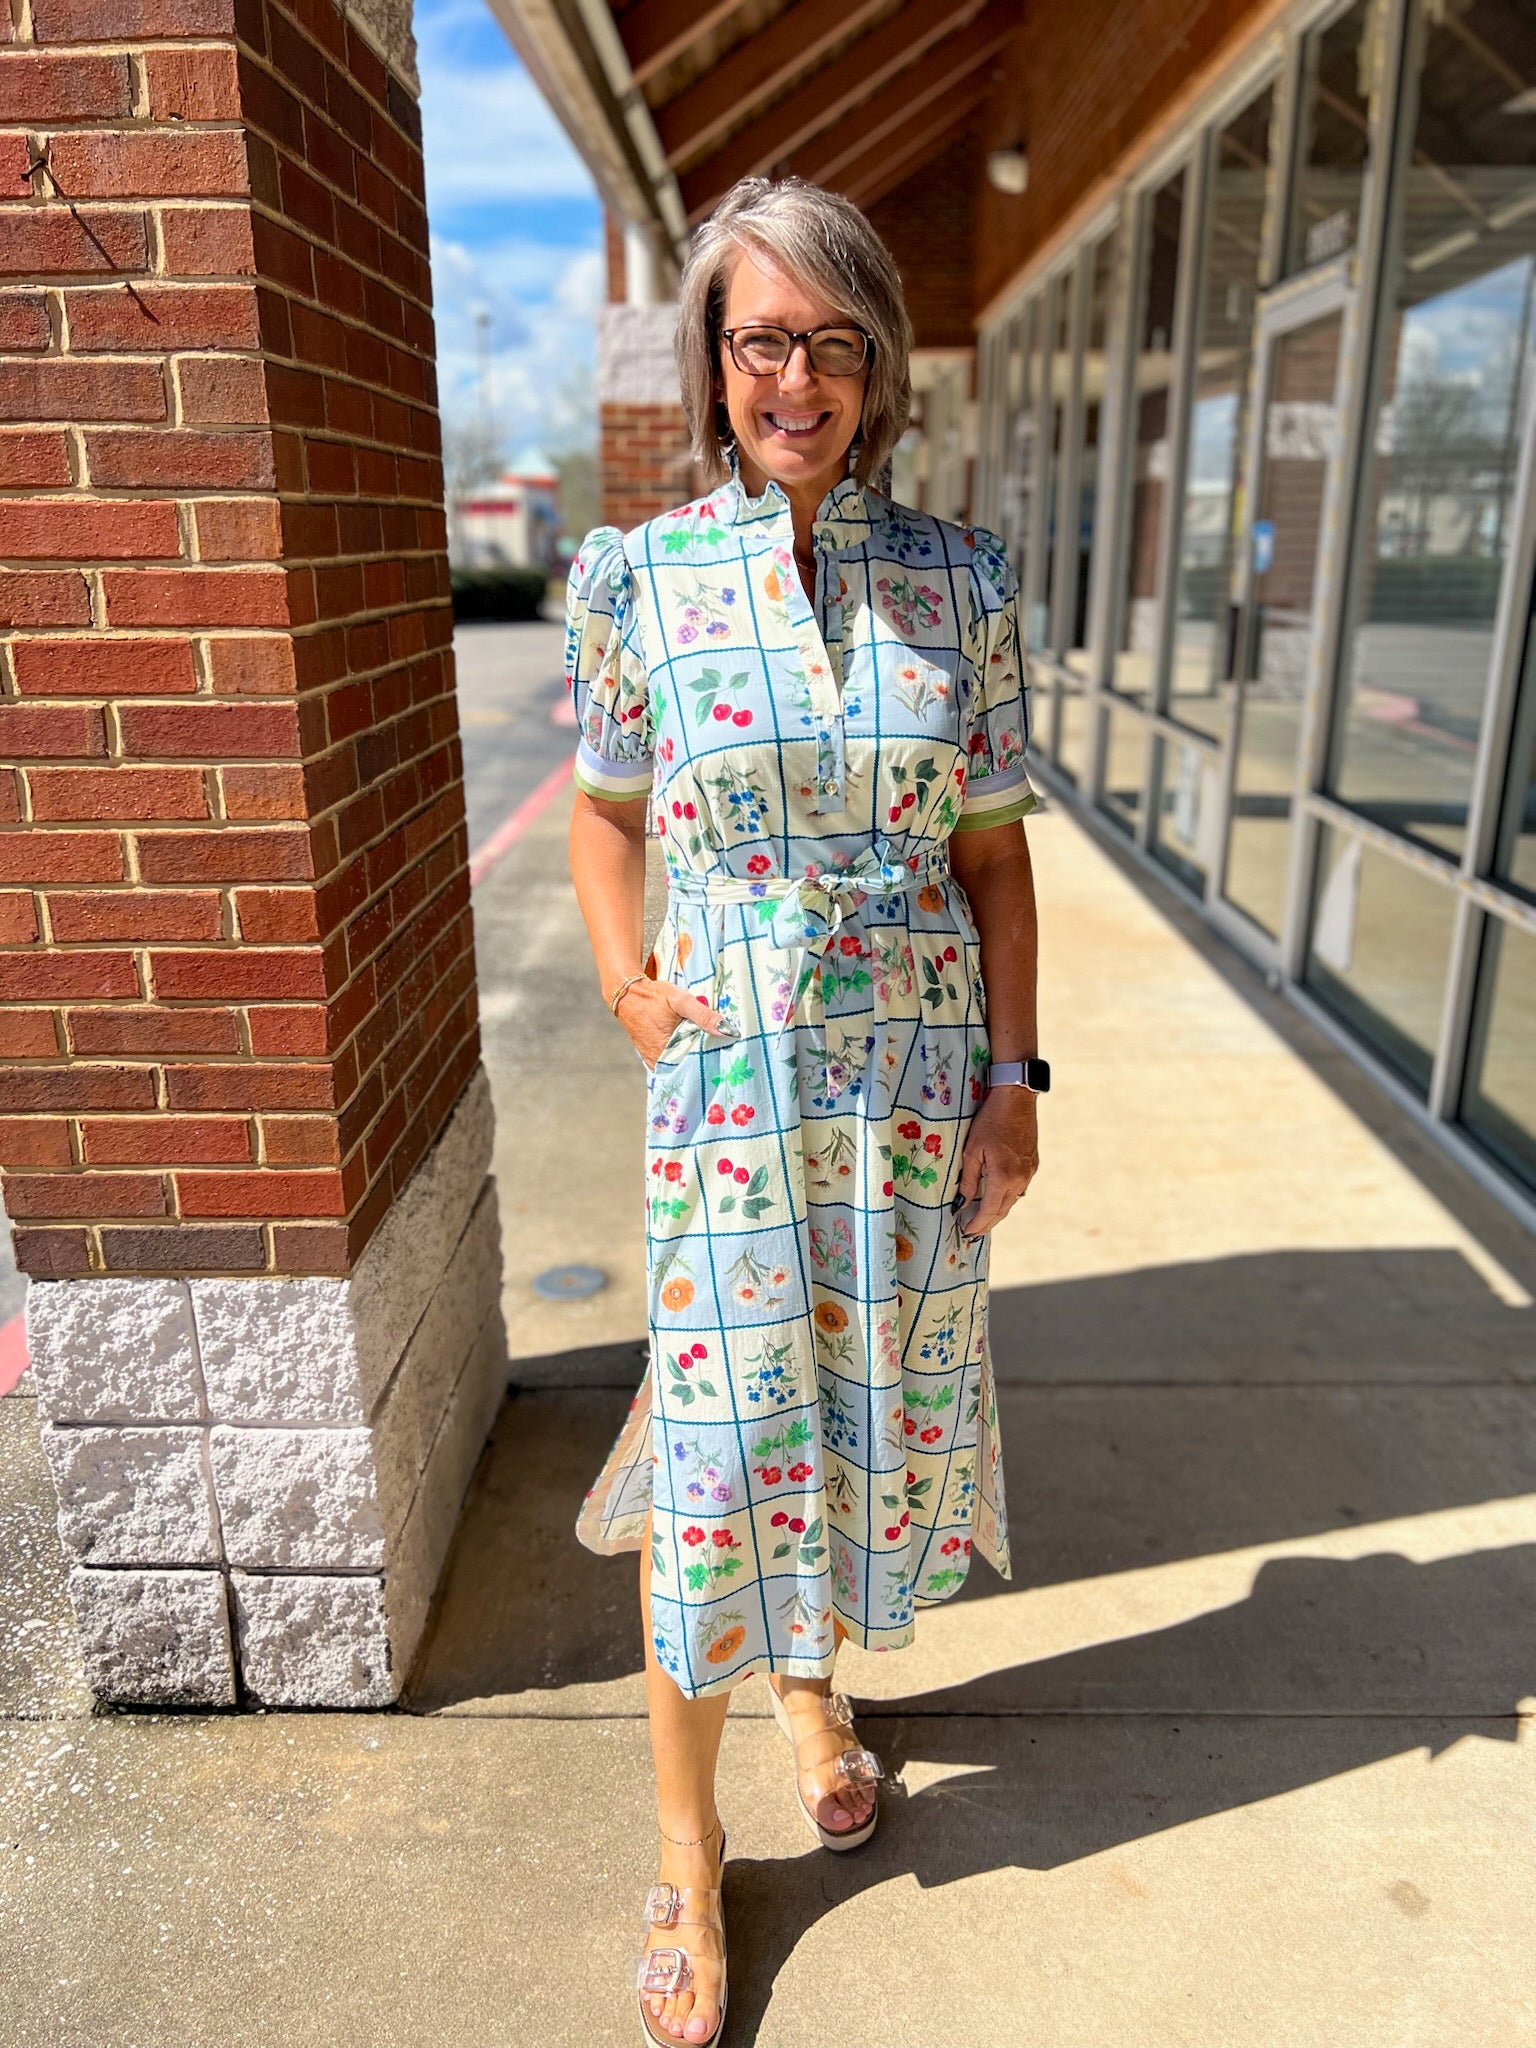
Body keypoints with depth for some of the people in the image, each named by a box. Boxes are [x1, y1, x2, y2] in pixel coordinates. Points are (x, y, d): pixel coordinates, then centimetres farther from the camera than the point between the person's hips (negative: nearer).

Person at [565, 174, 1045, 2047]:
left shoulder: (955, 582, 1)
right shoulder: (637, 576, -3)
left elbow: (992, 853, 4)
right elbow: (606, 810, 9)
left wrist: (1011, 1077, -1)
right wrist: (623, 977, -7)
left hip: (921, 1068, 3)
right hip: (725, 1072, -2)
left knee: (880, 1396, 17)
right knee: (715, 1442, 3)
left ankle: (810, 1680, 48)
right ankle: (686, 1841, 28)